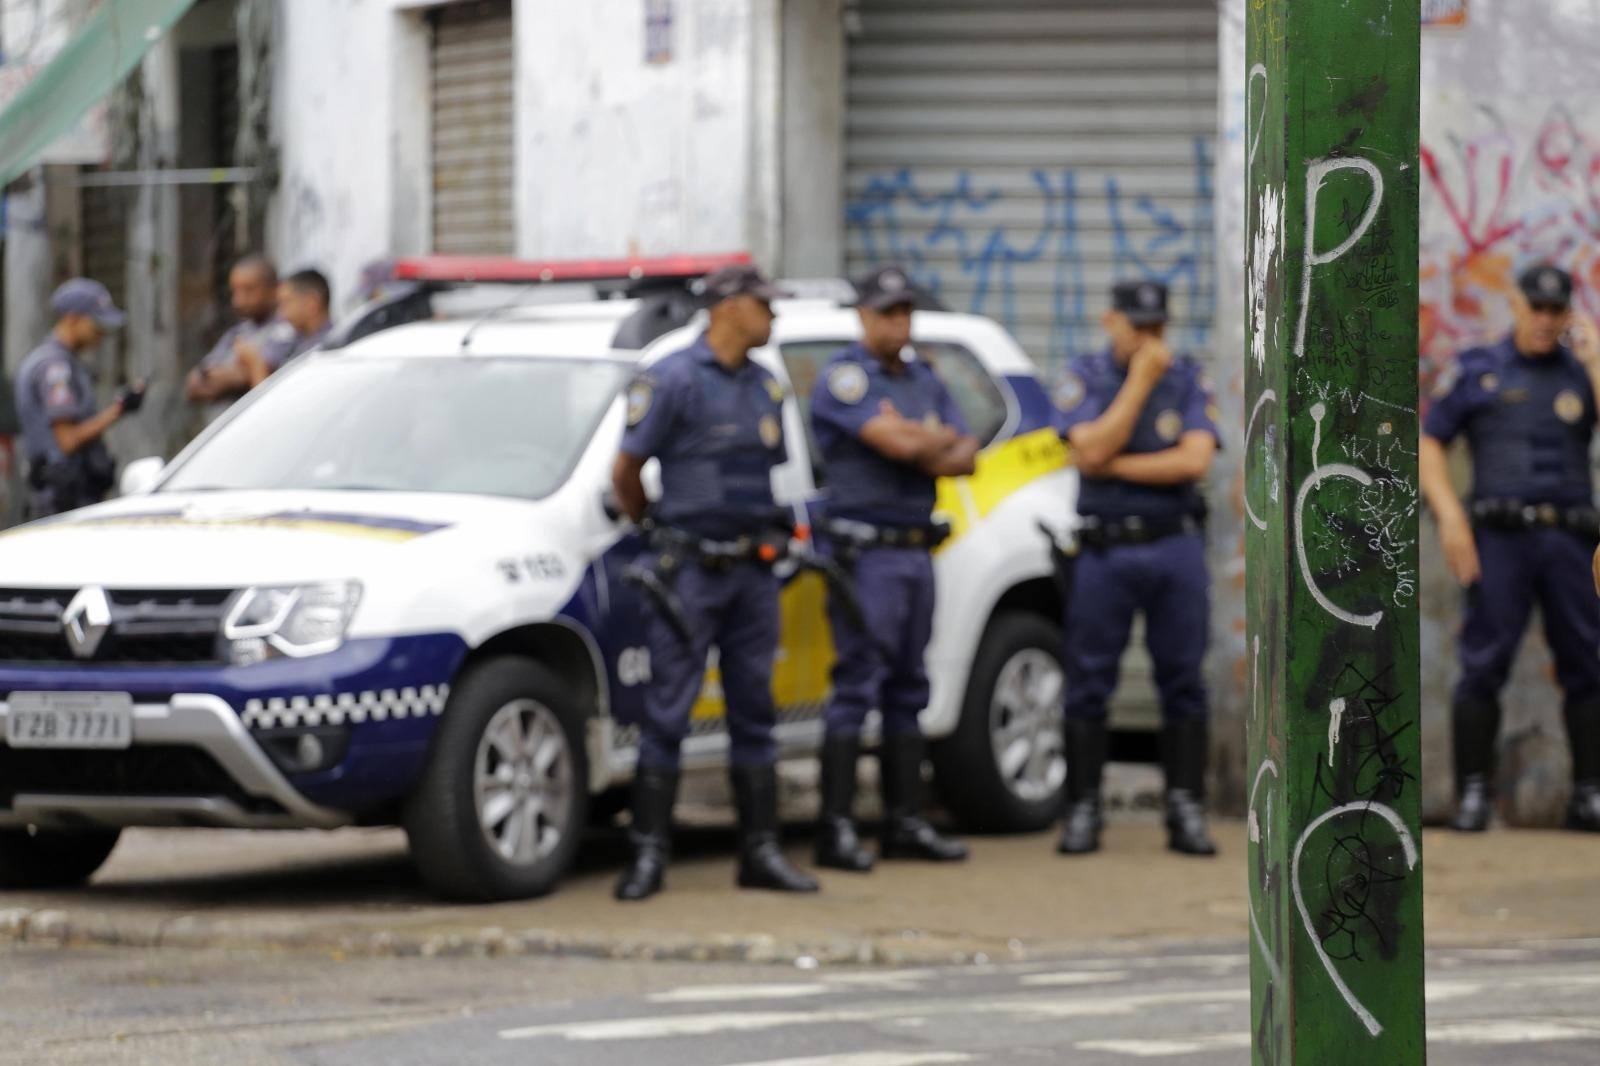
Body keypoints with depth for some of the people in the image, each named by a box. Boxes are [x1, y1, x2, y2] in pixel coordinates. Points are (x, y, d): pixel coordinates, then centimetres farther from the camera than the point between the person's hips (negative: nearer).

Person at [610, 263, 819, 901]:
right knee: (667, 714, -5)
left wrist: (763, 530, 16)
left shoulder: (765, 387, 13)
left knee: (754, 712, 8)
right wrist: (649, 531, 8)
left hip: (753, 570, 6)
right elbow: (625, 470, -4)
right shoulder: (673, 380, -8)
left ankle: (761, 852, 12)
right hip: (690, 571, -6)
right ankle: (649, 855, -2)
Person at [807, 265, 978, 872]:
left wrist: (929, 450, -10)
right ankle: (837, 830, -10)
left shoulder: (923, 379, 16)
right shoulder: (844, 376, -8)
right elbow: (899, 443, -21)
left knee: (907, 690, 10)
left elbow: (965, 457, 10)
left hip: (916, 551, 8)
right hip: (865, 552, -8)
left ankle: (905, 823, 14)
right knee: (857, 688, -10)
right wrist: (941, 438, -1)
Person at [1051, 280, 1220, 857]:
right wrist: (1141, 380, -13)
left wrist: (1114, 466, -10)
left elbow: (1195, 461, -9)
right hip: (1105, 550, -1)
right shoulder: (1086, 377, 3)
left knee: (1183, 682, 2)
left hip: (1176, 548, 1)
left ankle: (1186, 813, 5)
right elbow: (1091, 452, -13)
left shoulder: (1187, 380, 5)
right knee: (1088, 684, -1)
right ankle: (1083, 813, 5)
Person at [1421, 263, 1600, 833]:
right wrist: (1450, 515, -4)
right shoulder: (1477, 370, 11)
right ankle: (1473, 792, -5)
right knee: (1484, 663, -7)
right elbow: (1428, 443, 8)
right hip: (1501, 535, -2)